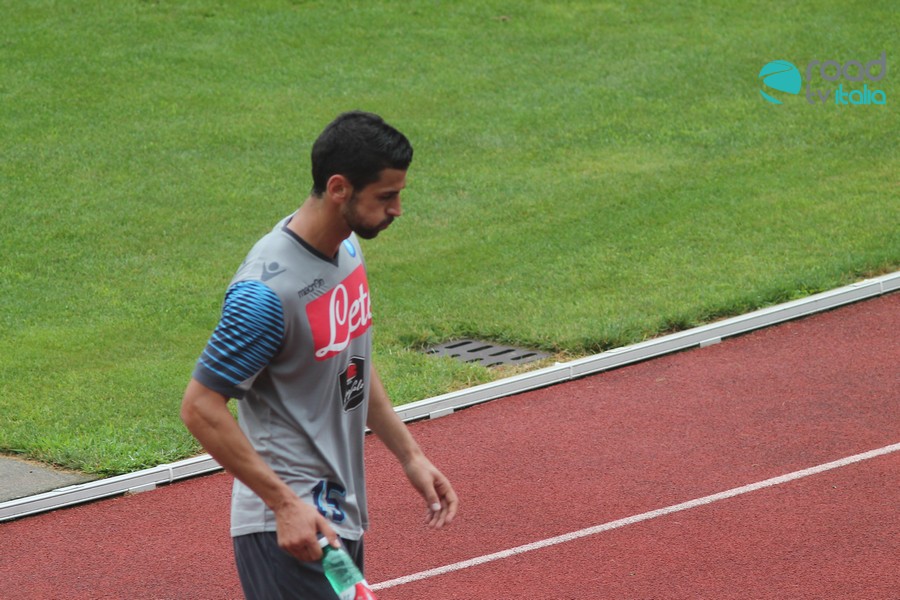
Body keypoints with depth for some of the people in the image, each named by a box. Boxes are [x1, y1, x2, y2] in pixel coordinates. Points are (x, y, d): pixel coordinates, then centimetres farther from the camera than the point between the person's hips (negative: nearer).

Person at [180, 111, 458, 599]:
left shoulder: (347, 247, 7)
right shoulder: (268, 290, -22)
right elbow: (201, 408, -20)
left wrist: (409, 455, 18)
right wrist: (286, 503, -21)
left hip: (343, 516, 9)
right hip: (291, 531, -9)